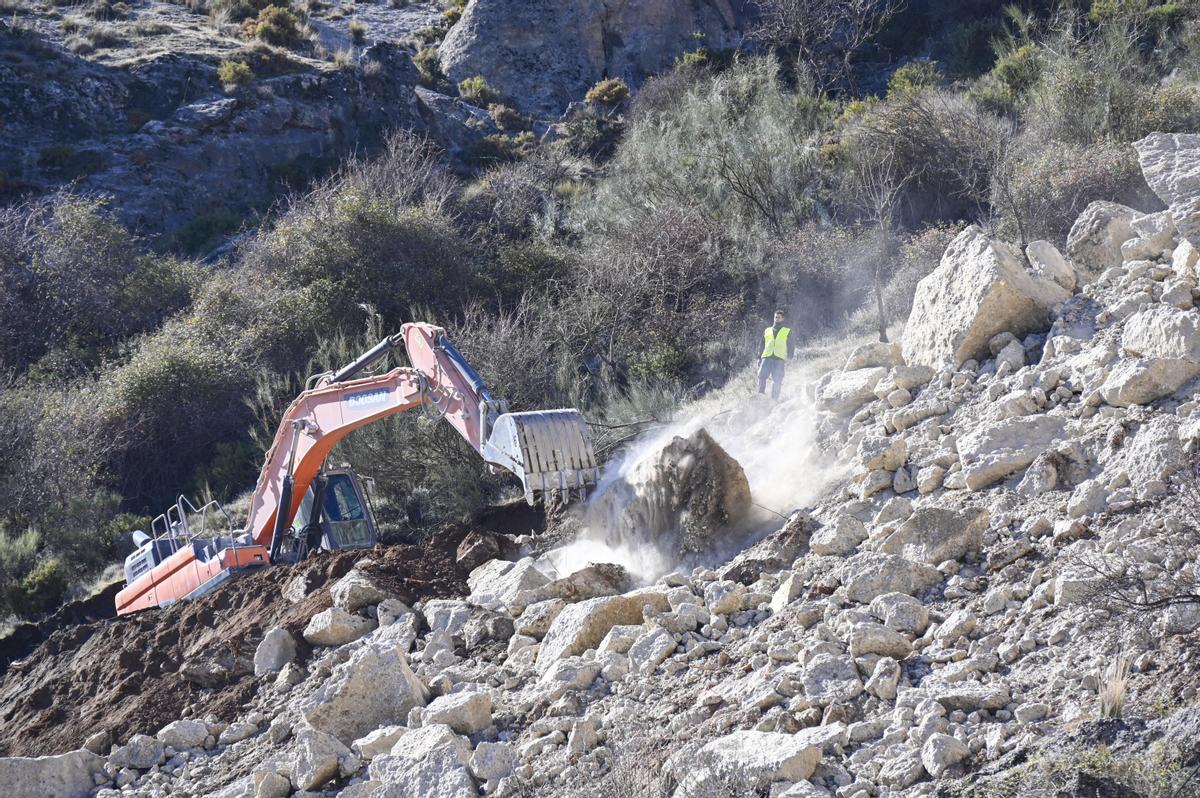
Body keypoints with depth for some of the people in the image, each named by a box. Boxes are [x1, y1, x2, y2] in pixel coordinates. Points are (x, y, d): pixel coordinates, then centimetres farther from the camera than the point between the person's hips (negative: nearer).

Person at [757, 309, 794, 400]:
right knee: (762, 375, -20)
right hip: (767, 357, 2)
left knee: (776, 380, -14)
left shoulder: (787, 332, 19)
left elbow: (791, 346, 15)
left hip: (779, 359, -2)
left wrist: (789, 357, -2)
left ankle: (774, 399, -13)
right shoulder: (767, 331, 26)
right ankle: (760, 395, -15)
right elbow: (762, 346, 26)